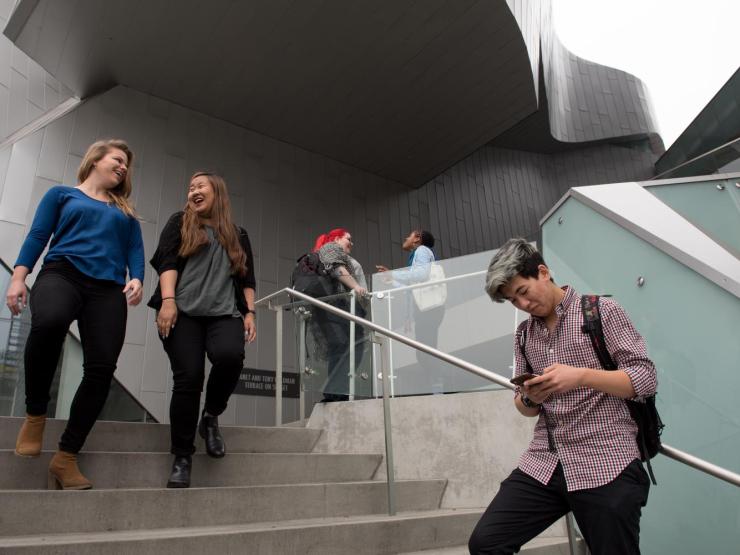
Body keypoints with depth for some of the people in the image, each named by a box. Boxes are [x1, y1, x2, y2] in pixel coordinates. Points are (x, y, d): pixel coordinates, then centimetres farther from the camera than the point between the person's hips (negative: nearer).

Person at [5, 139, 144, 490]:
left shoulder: (125, 211, 27)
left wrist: (136, 279, -5)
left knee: (101, 369, -16)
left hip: (108, 288, 3)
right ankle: (35, 414, -14)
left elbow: (135, 250, 16)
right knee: (49, 322, -38)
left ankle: (66, 458, -6)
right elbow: (37, 236, 11)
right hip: (62, 273, -3)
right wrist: (18, 277, -4)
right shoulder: (62, 194, 21)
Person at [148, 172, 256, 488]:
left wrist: (249, 312, 5)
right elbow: (167, 262, 4)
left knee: (230, 355, -29)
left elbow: (247, 279, 19)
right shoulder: (179, 223, 18)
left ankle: (211, 416, -1)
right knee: (188, 378, -13)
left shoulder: (238, 236, 23)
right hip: (183, 312, -1)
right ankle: (182, 457, 1)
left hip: (224, 314, 1)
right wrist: (167, 300, -12)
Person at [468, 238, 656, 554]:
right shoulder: (524, 334, 15)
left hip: (605, 464, -4)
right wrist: (529, 399, -6)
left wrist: (580, 376, -21)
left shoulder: (601, 311, -1)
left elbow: (646, 379, -6)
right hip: (544, 463, 5)